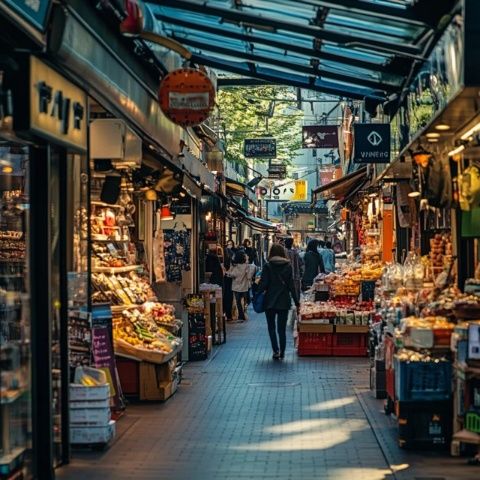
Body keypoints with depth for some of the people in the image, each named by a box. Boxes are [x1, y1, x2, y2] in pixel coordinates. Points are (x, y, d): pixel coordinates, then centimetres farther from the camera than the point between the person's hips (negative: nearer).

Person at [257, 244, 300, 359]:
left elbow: (263, 284, -9)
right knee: (282, 328, 10)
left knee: (271, 327, 8)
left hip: (270, 301, -2)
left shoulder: (268, 266, -6)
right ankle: (282, 352, 11)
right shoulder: (288, 266, 0)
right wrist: (296, 301, 5)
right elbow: (291, 285, 0)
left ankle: (276, 351, -6)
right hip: (284, 301, 2)